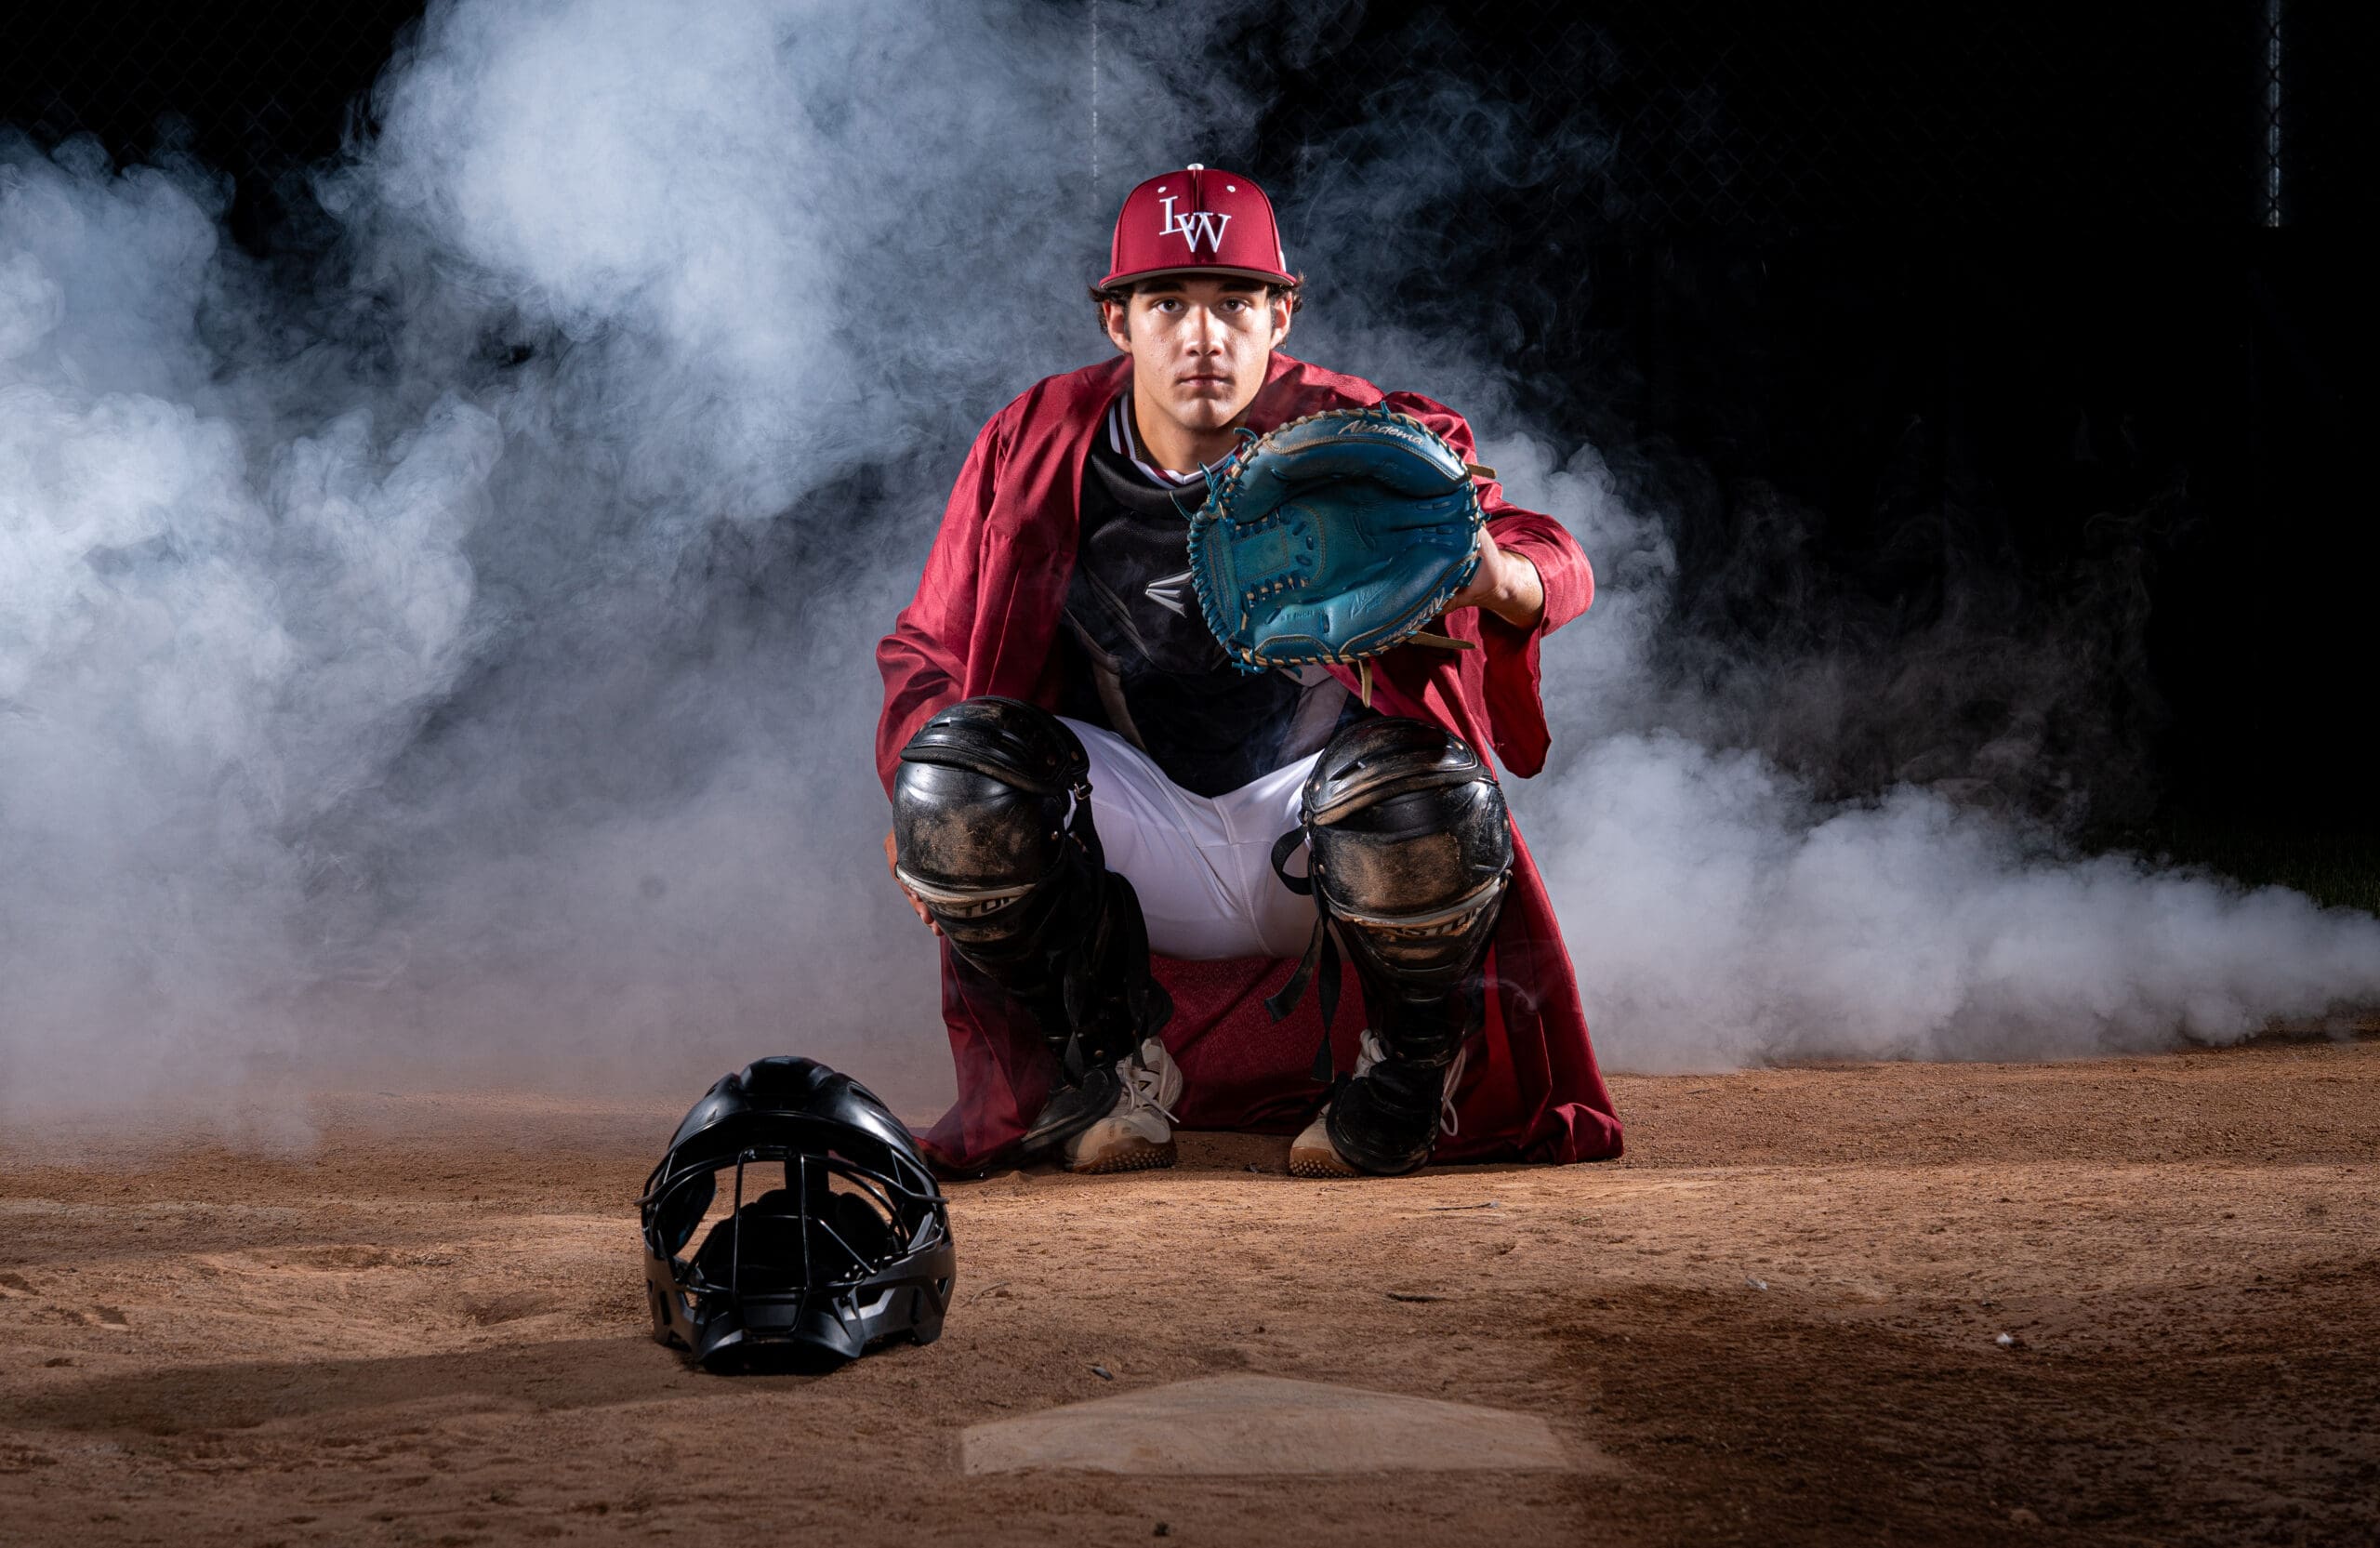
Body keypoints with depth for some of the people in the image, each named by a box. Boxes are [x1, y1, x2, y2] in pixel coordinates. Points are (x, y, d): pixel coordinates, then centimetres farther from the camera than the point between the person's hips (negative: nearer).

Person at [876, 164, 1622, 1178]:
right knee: (960, 762, -25)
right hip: (1141, 852, 2)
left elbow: (1558, 566, -19)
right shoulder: (1035, 452, -4)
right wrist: (923, 804, -14)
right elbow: (926, 648, 7)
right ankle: (1109, 1064, 0)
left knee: (1424, 791, -36)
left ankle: (1409, 1073, -1)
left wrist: (1498, 577, -46)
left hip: (1309, 828, -2)